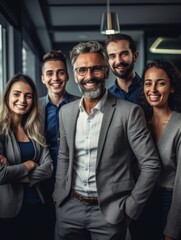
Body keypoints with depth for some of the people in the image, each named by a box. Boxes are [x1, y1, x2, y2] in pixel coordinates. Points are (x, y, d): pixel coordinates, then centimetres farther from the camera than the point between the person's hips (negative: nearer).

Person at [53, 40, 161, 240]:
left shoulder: (129, 112, -12)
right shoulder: (66, 112, 4)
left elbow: (151, 164, -10)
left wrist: (130, 209, -9)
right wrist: (59, 196, 7)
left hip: (109, 212, -4)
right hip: (69, 208, 4)